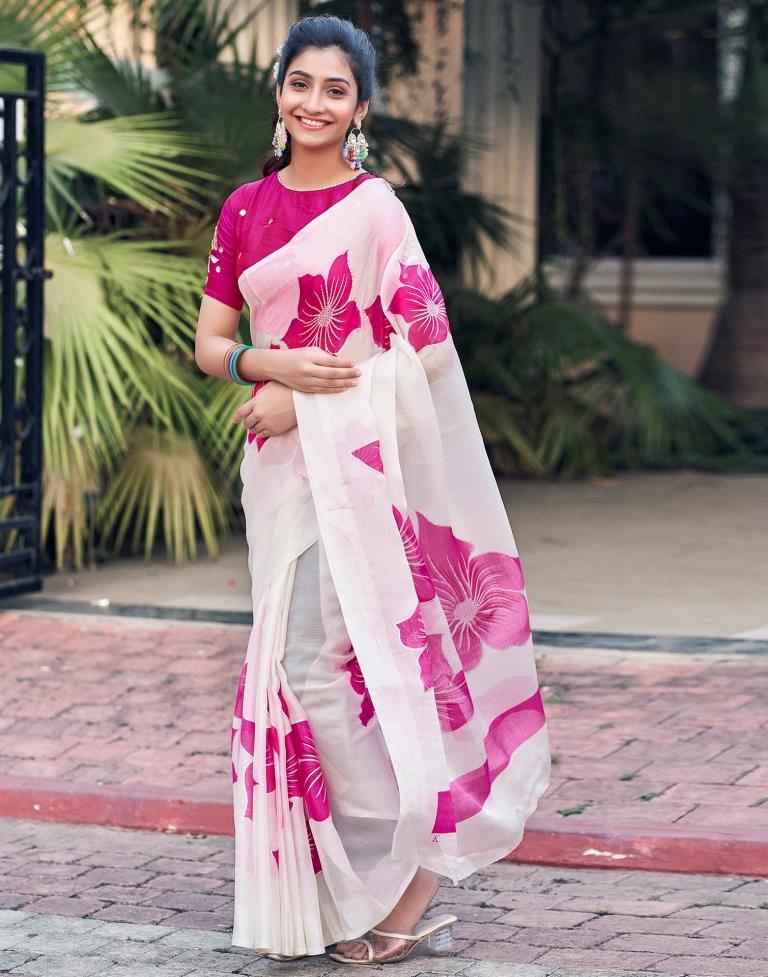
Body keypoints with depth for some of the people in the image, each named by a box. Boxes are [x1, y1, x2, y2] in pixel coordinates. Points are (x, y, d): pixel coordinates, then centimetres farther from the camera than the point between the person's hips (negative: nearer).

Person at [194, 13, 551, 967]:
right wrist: (271, 363, -10)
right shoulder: (244, 210, 10)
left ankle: (407, 872, -1)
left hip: (355, 460, -6)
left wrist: (305, 402, -13)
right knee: (293, 662, 6)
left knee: (322, 660, -13)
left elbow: (427, 344, -11)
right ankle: (340, 886, 14)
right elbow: (209, 343, 12)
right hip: (278, 466, 6)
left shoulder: (375, 209, -6)